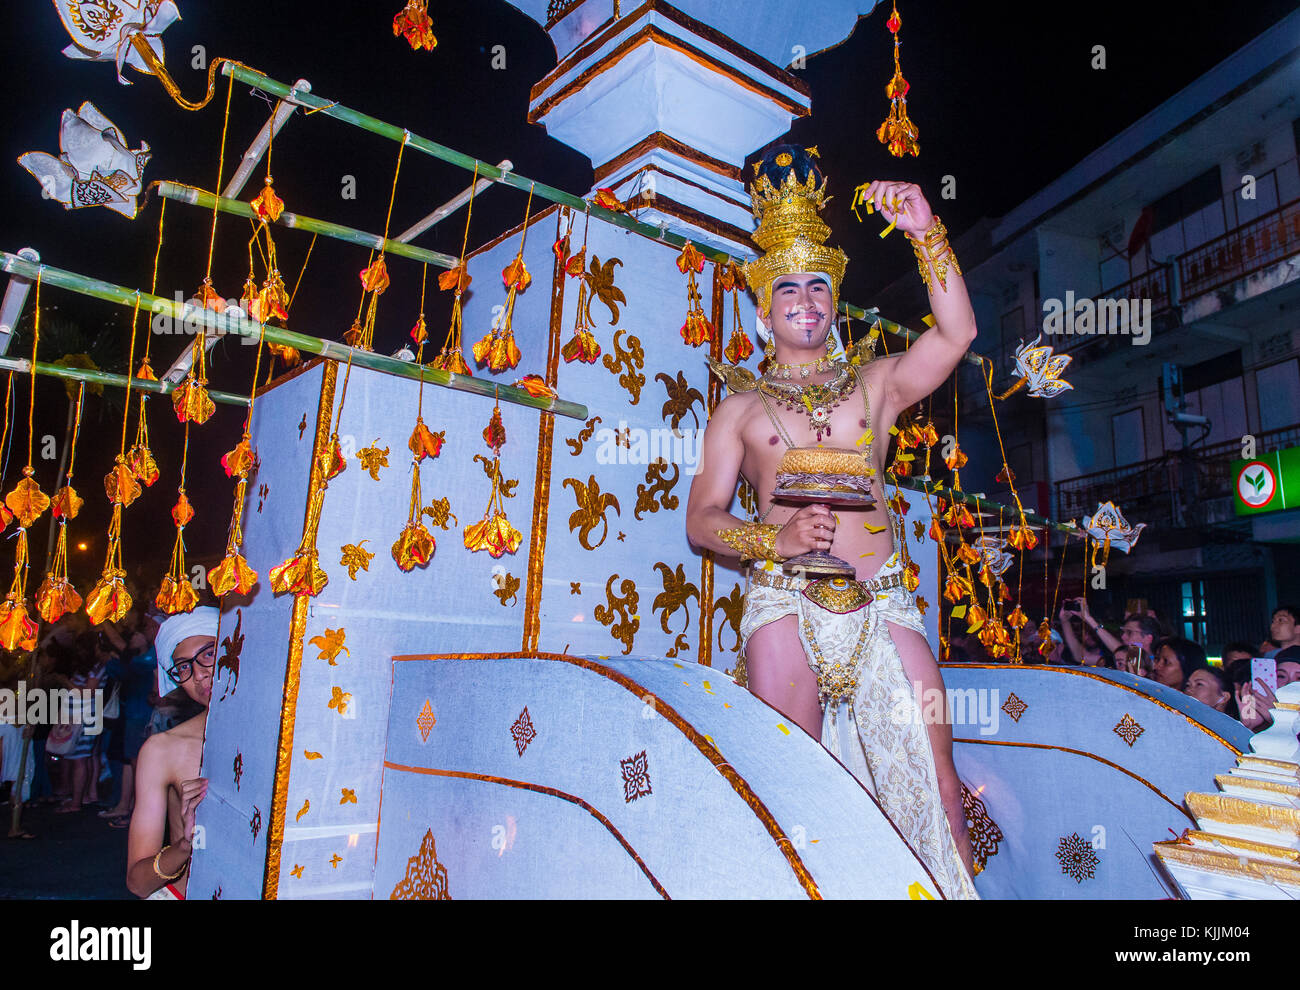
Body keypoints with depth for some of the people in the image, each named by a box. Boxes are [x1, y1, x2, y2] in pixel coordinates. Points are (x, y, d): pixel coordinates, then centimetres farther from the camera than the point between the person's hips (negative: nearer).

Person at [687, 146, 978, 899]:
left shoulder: (876, 384, 17)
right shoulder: (742, 407, 12)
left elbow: (956, 333, 2)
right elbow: (702, 520, 7)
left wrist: (927, 233, -6)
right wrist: (776, 539, -10)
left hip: (884, 604, 2)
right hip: (787, 606, -1)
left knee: (938, 789, 0)